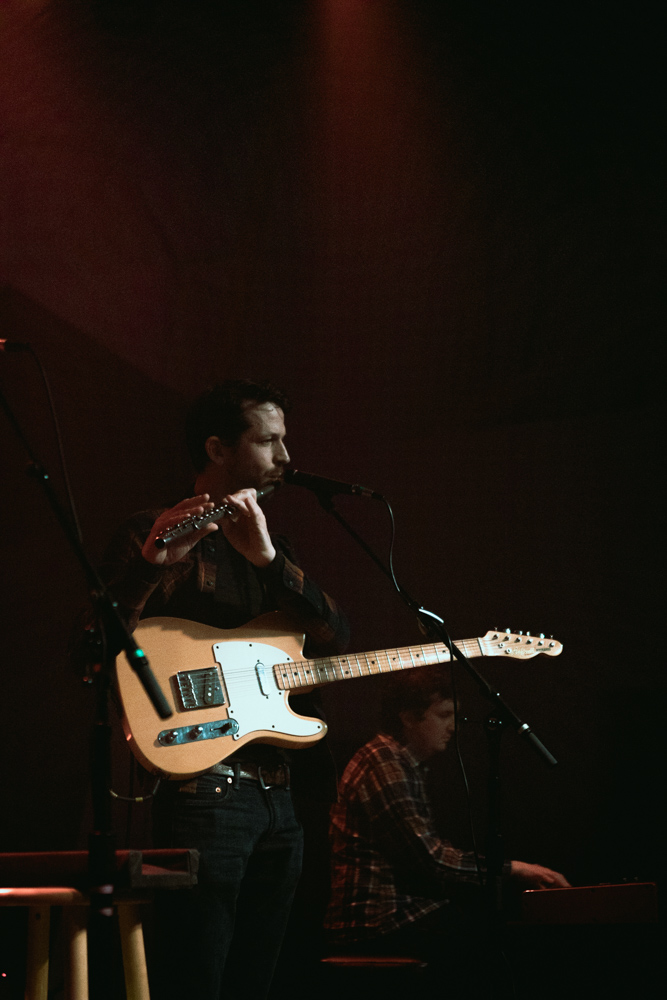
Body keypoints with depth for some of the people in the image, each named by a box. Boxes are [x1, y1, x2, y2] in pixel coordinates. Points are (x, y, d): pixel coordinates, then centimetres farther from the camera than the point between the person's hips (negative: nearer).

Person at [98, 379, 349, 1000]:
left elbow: (335, 638, 4)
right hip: (201, 788, -7)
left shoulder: (268, 547, 20)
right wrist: (152, 564, -29)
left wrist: (266, 557, -11)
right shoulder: (153, 536, -1)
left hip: (277, 798, 8)